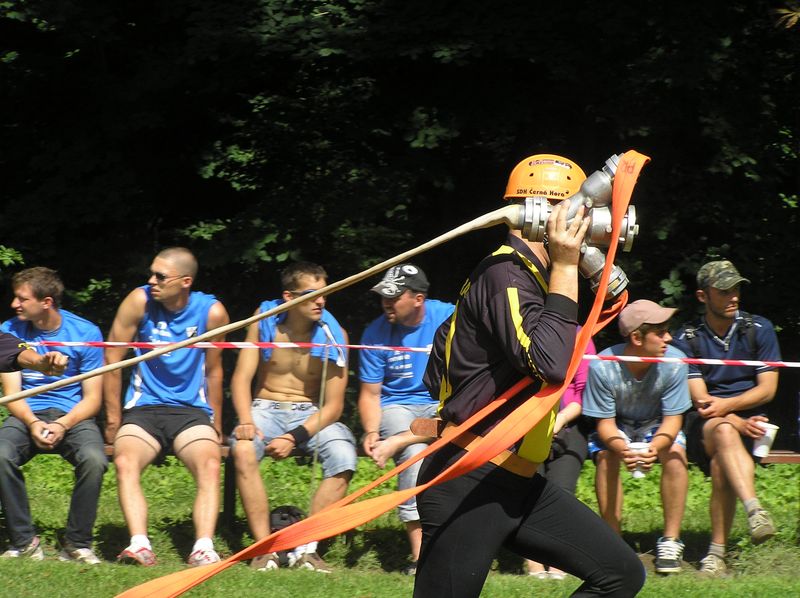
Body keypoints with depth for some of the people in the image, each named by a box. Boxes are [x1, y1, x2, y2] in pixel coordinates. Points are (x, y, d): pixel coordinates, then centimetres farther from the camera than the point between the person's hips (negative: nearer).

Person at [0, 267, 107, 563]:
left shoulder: (85, 333, -3)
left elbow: (92, 398, -2)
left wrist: (62, 425, -20)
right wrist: (33, 424, -19)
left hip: (73, 416, -1)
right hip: (27, 415, 2)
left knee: (94, 460, -33)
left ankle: (77, 544, -14)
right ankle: (24, 541, -17)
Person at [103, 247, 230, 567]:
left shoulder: (212, 312, -3)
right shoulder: (140, 301, -5)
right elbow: (112, 360, 2)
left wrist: (216, 427, 15)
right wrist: (114, 420, 2)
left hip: (191, 410, 0)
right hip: (143, 408, 0)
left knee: (210, 466, -29)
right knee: (125, 462, -30)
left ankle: (203, 549, -41)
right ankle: (139, 545, -42)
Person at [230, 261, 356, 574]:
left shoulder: (332, 335, -7)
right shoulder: (265, 320, -4)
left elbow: (333, 405, -9)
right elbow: (242, 377, -3)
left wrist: (295, 437, -23)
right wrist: (246, 421, -23)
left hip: (311, 414, 0)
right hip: (266, 408, 0)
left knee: (343, 457, -30)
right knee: (243, 450, -33)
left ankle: (306, 548, -27)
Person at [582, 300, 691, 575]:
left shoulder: (674, 362, -25)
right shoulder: (602, 367, -28)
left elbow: (673, 419, -19)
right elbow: (605, 422, -21)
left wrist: (655, 446, -42)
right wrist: (622, 449, -44)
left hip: (658, 427, 1)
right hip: (616, 428, -1)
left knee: (675, 453, -29)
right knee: (606, 455, -31)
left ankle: (671, 540, -21)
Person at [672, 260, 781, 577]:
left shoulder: (759, 329, 6)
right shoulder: (687, 338, 3)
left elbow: (767, 389, 1)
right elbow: (699, 399, -4)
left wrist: (726, 405, -16)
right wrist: (737, 423, -20)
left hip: (750, 420, 1)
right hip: (703, 426, -1)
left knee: (721, 462, -33)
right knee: (724, 431, -38)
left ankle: (717, 552, -32)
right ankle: (754, 509, -59)